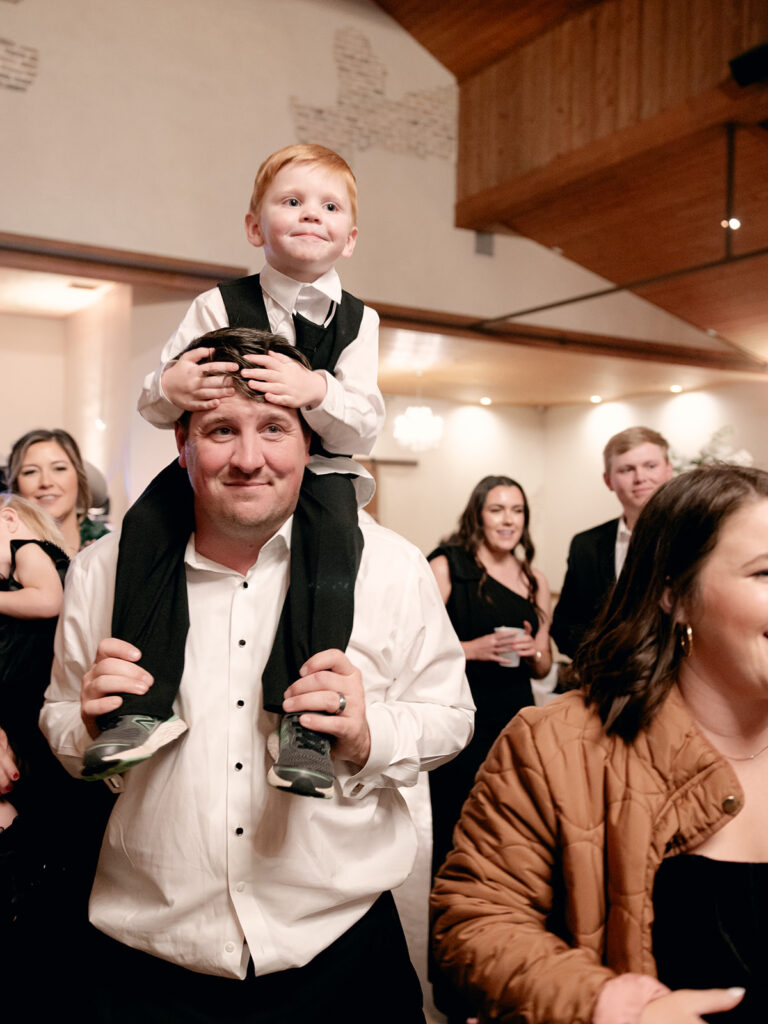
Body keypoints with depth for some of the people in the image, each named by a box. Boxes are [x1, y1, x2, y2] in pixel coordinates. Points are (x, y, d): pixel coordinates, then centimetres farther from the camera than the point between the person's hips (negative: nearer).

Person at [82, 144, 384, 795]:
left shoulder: (357, 320, 0)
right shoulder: (220, 305, 0)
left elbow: (366, 427, -11)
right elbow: (153, 406, -1)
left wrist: (318, 391, -32)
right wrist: (169, 387, -26)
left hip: (317, 467, -1)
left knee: (331, 532, -32)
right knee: (150, 520, -24)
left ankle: (308, 721, -34)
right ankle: (143, 705, -21)